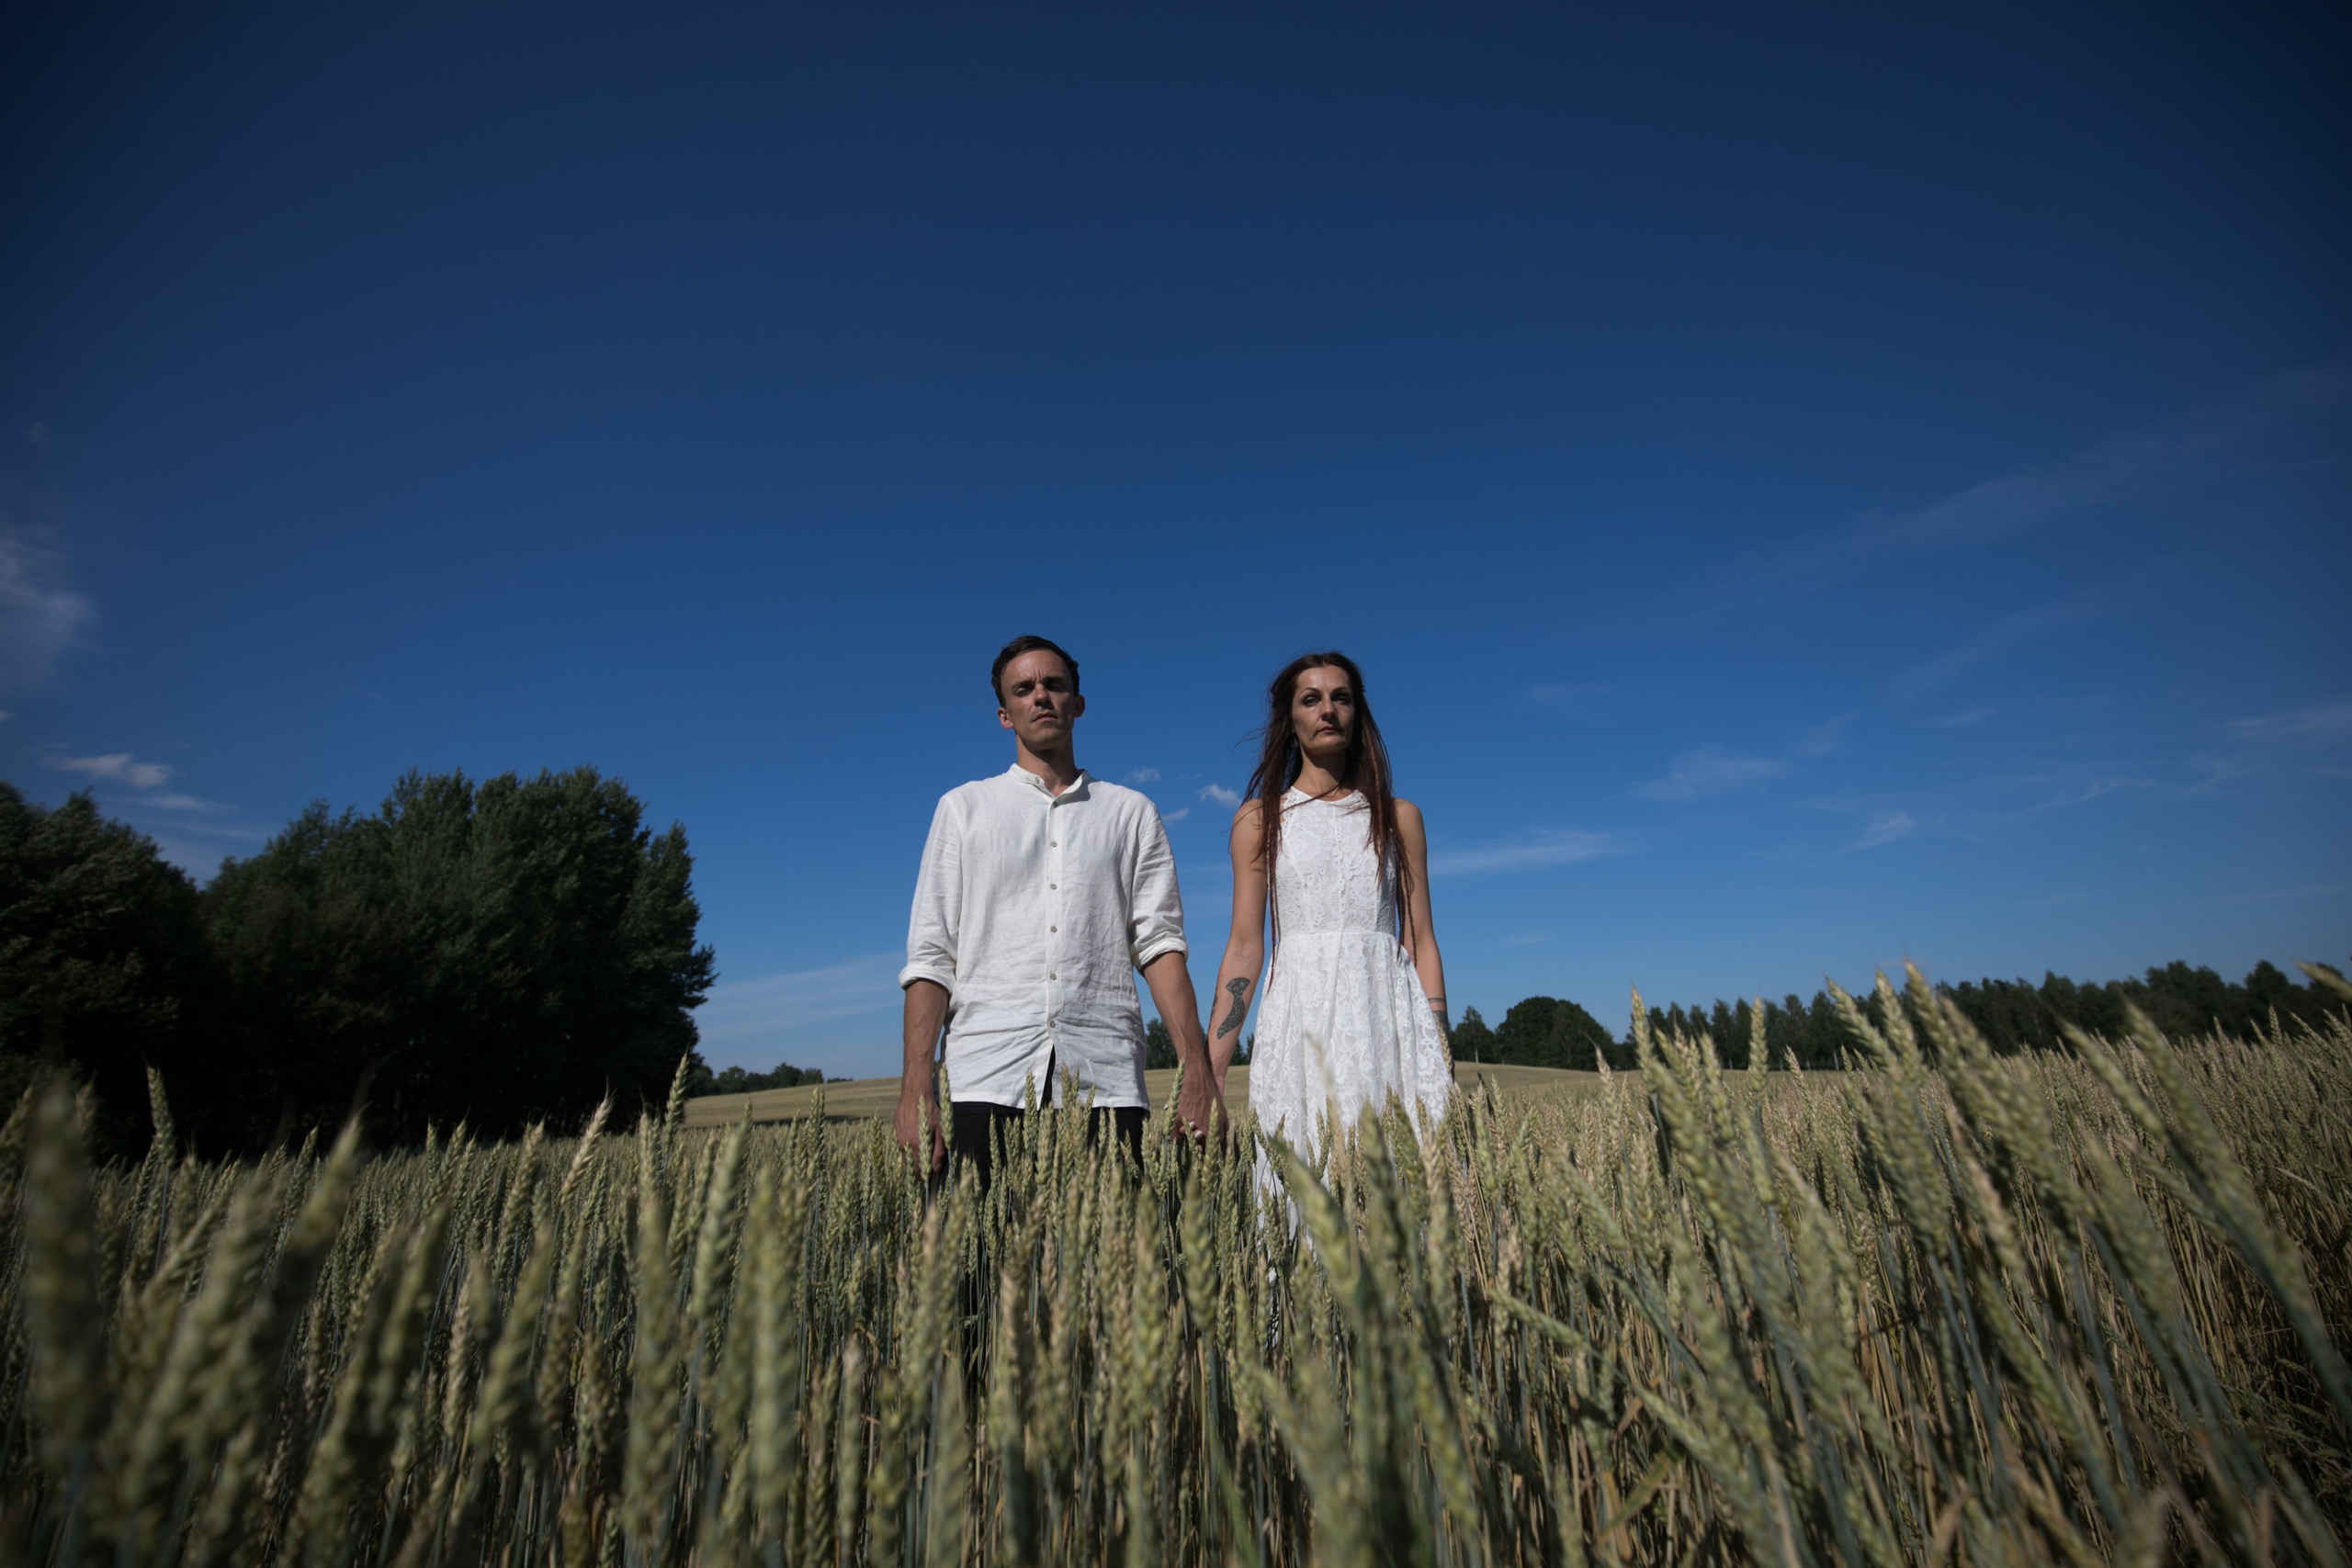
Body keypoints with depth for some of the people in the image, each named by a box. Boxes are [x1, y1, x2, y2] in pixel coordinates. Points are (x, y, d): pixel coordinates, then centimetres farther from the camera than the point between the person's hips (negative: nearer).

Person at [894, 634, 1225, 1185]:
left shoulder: (1133, 813, 15)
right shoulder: (963, 807, 14)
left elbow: (1160, 943, 7)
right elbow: (930, 957, 7)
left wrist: (1198, 1075, -4)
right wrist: (915, 1089, -4)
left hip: (1106, 1079, 1)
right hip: (988, 1076, 0)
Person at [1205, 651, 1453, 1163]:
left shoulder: (1398, 817, 12)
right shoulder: (1260, 819, 9)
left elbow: (1421, 941, 8)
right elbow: (1245, 946, 3)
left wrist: (1442, 1057, 0)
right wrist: (1209, 1074, -4)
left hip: (1388, 1016, 1)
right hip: (1301, 1015, -1)